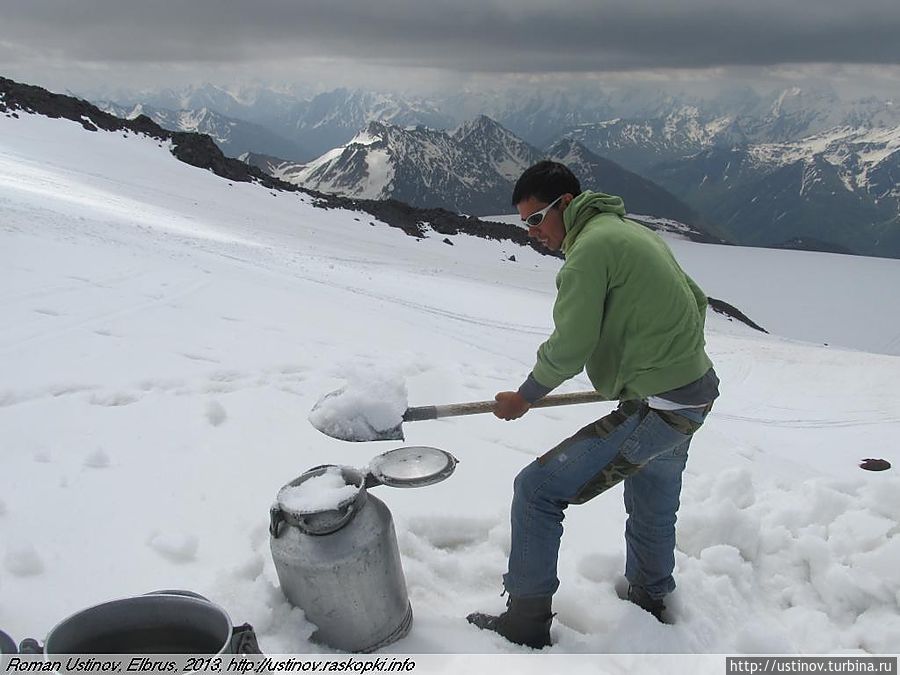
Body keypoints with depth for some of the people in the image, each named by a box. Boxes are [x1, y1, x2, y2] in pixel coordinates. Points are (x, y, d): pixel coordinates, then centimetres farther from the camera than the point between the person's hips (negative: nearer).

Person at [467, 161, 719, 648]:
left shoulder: (590, 247, -16)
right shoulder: (634, 232, 14)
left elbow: (568, 346, -17)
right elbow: (696, 302, 19)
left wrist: (525, 397, -2)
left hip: (651, 414, -10)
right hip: (696, 395, 10)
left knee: (536, 489, -5)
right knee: (653, 510, 28)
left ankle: (527, 621, 7)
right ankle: (650, 601, 49)